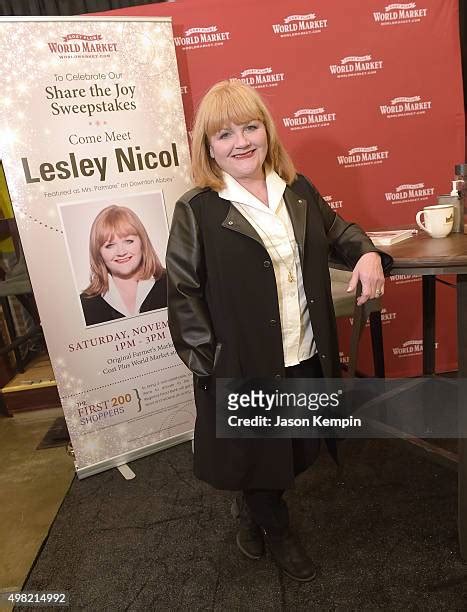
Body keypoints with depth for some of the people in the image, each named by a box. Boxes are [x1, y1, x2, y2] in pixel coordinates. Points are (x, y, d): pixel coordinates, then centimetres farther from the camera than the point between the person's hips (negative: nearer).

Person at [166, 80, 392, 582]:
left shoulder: (298, 190, 2)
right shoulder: (196, 211, -13)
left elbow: (335, 228, 18)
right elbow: (182, 293, -12)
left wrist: (366, 252, -3)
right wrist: (207, 364, -15)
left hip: (307, 356, 6)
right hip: (245, 365, -5)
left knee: (299, 448, 23)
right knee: (257, 451, 15)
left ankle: (249, 508, 55)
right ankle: (276, 531, 48)